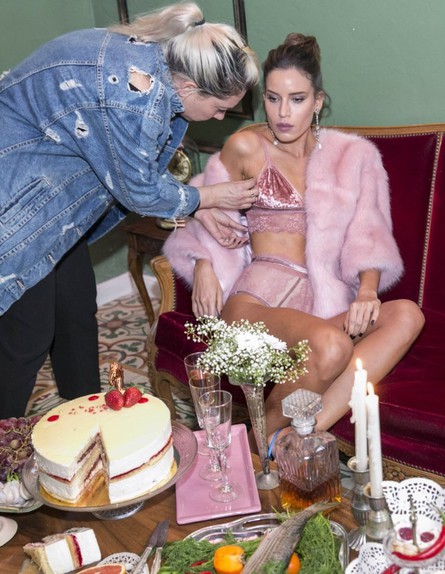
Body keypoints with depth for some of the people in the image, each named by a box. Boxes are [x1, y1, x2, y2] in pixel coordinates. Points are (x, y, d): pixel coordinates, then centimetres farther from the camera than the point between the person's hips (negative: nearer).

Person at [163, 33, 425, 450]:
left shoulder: (347, 155, 14)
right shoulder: (246, 147, 6)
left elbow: (366, 233, 9)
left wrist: (367, 290, -10)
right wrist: (204, 267, 0)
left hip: (322, 300, 5)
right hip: (258, 297, -4)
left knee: (406, 315, -25)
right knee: (331, 347, -36)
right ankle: (266, 432, -8)